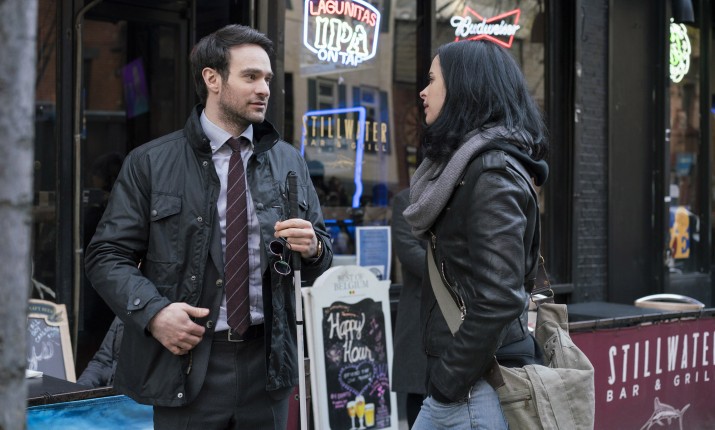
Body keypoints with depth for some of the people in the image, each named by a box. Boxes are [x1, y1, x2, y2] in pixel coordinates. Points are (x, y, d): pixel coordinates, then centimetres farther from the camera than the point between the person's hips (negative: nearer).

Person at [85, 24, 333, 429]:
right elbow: (107, 256, -2)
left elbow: (322, 254, 13)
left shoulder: (289, 161, 9)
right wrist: (153, 311, -17)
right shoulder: (151, 163, -1)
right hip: (188, 361, -3)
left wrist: (312, 248, -10)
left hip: (268, 363, 3)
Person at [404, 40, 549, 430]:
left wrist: (449, 378, -16)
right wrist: (445, 373, 17)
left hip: (478, 381, -9)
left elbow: (498, 298, -23)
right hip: (459, 376, 9)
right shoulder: (466, 162, 14)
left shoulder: (491, 170, -16)